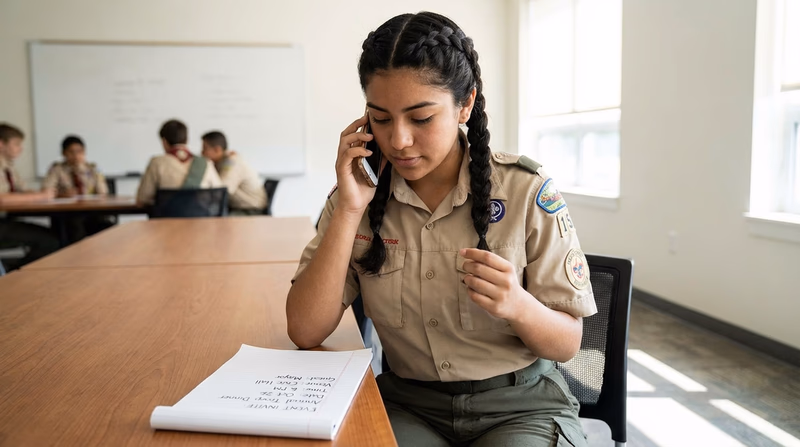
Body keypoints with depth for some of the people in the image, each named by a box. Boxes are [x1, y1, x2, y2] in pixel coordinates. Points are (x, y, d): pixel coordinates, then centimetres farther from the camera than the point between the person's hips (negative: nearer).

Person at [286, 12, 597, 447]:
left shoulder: (527, 192, -10)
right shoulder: (358, 194, -3)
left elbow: (567, 343, -4)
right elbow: (304, 331, -10)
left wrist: (518, 306, -26)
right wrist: (349, 211, -18)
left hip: (521, 405, 0)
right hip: (407, 402, 1)